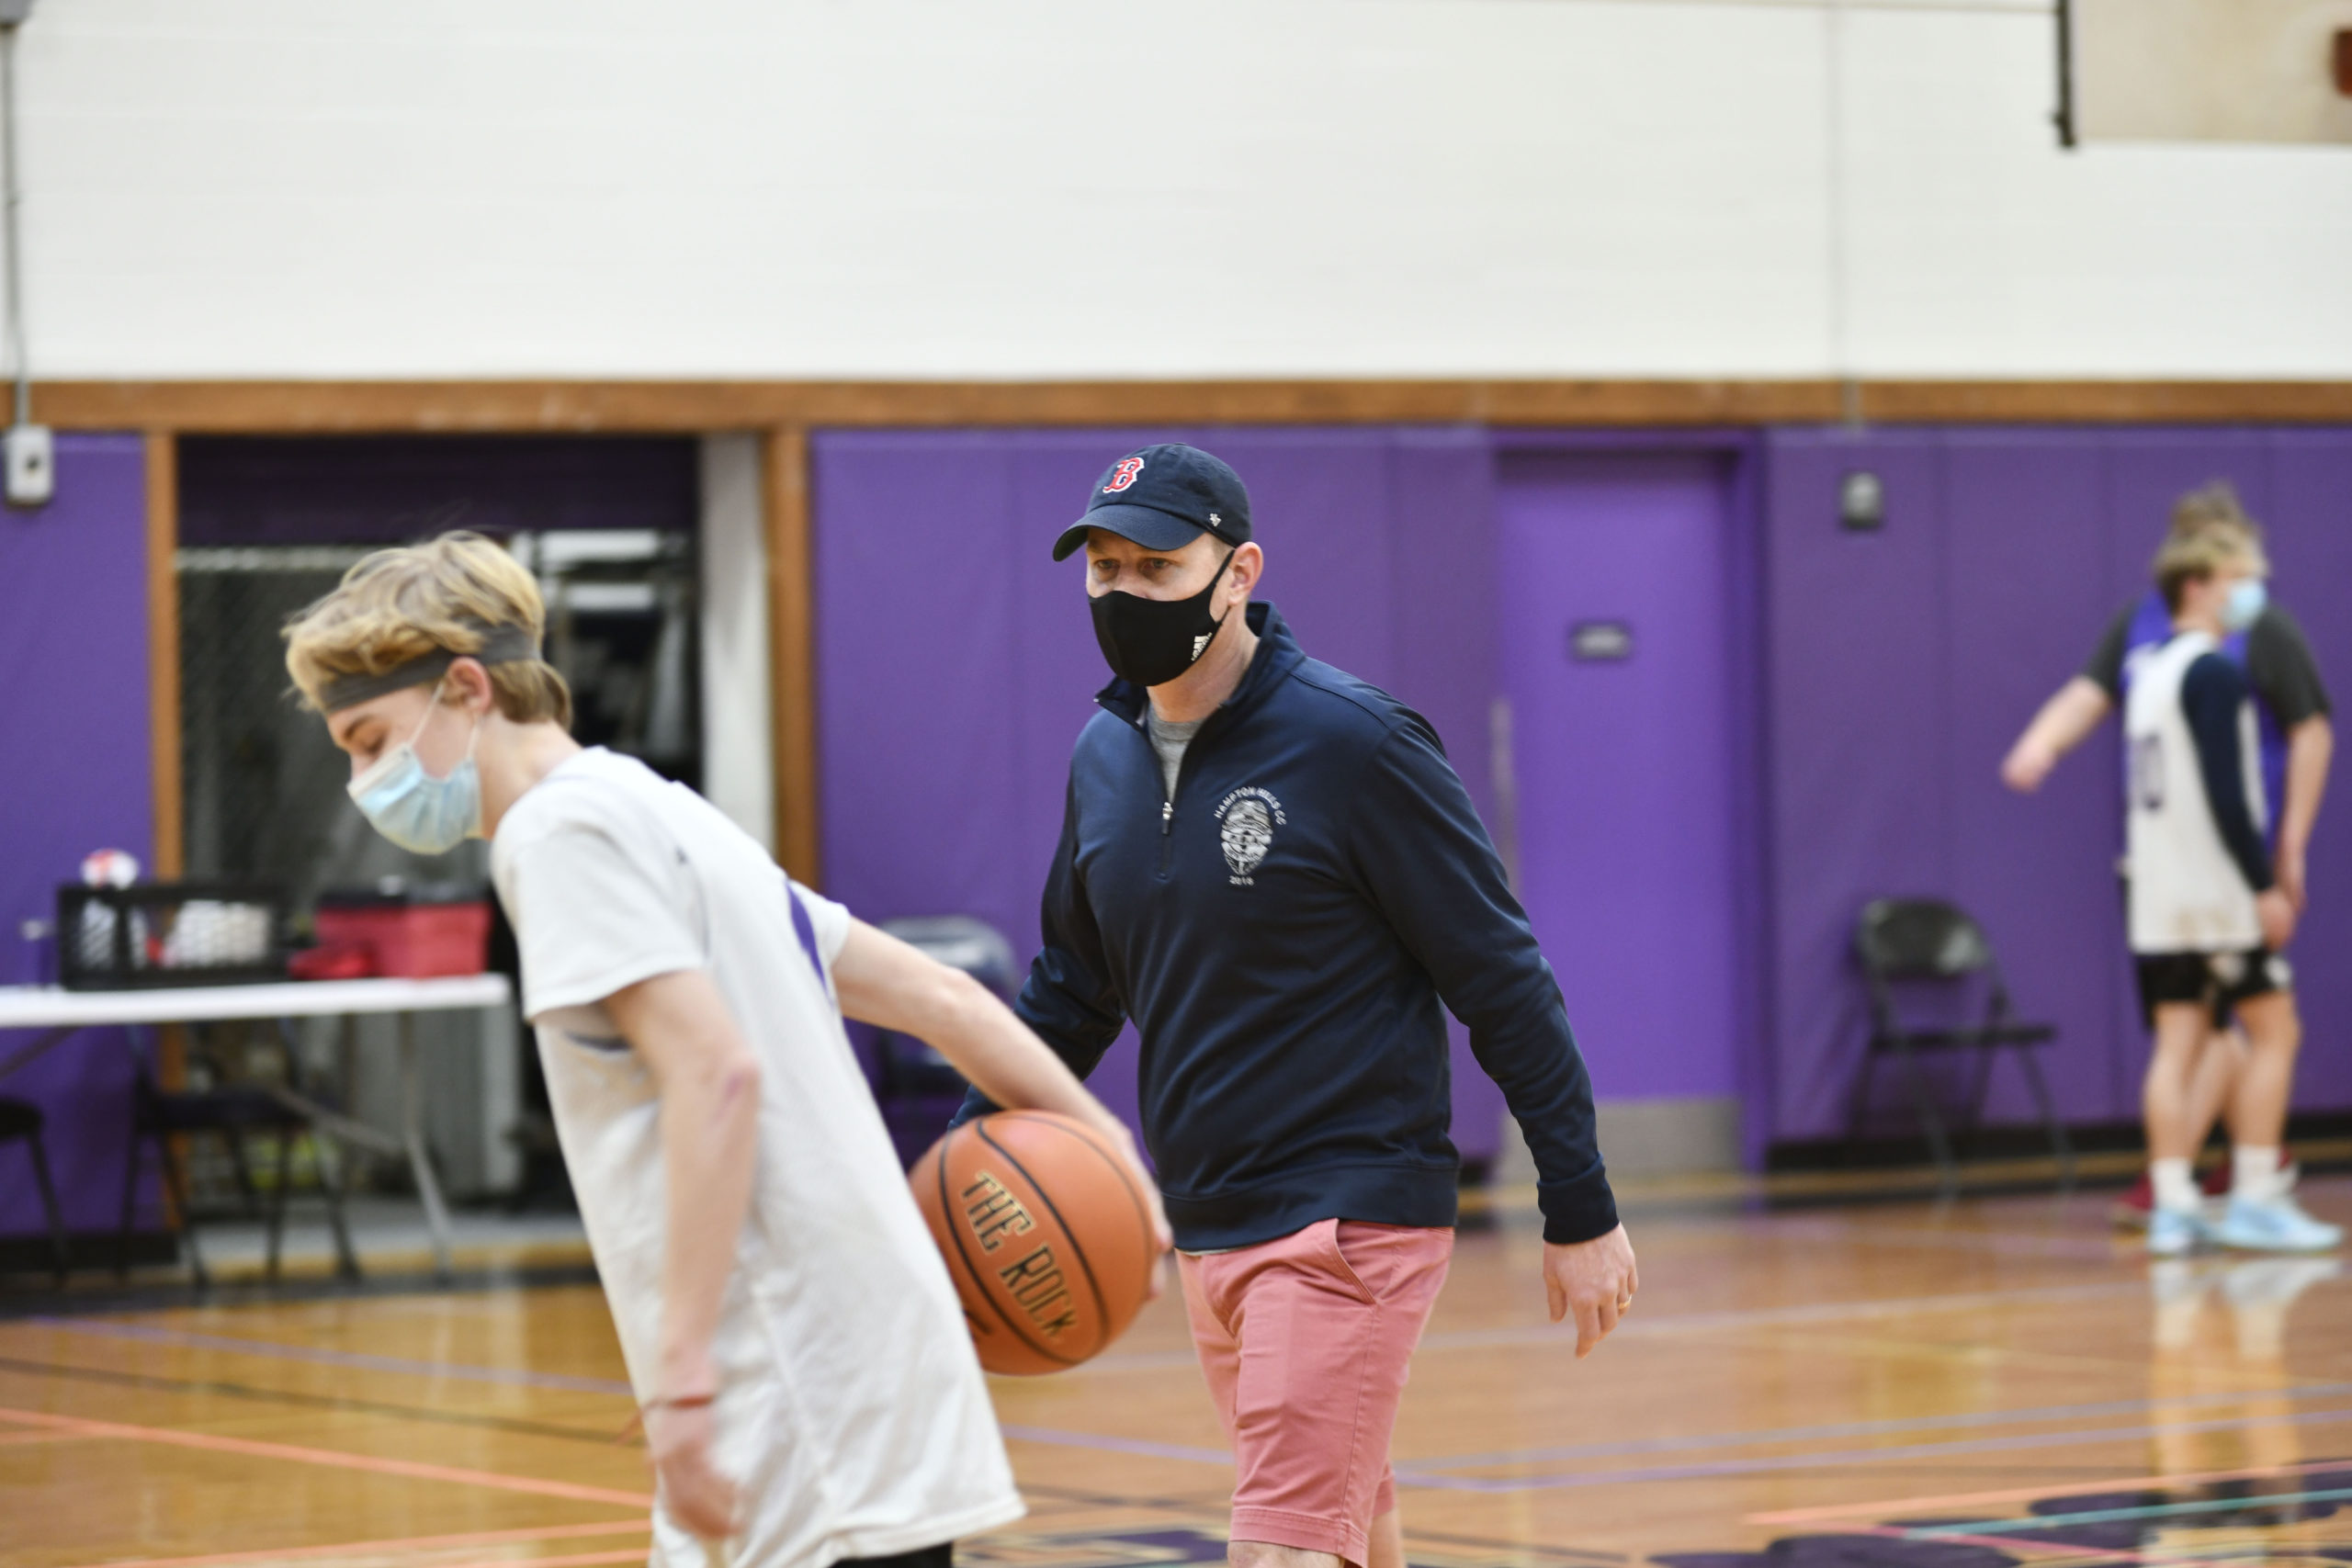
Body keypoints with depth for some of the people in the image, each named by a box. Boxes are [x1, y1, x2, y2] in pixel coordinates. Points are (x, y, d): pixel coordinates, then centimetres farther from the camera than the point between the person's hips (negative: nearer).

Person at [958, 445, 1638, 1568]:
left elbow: (1503, 980, -9)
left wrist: (1580, 1212, -9)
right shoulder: (1103, 760, 9)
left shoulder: (1351, 743, -12)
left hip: (1348, 1222, -7)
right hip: (1203, 1227, 7)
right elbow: (1070, 986, 21)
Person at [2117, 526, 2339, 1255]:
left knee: (2177, 1044, 5)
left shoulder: (2151, 671, 15)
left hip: (2158, 895, 8)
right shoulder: (2215, 674, -12)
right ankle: (2254, 1199, -2)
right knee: (2274, 1031, 0)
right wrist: (2266, 887, -16)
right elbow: (2226, 794, -18)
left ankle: (2173, 1207, 2)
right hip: (2216, 894, -8)